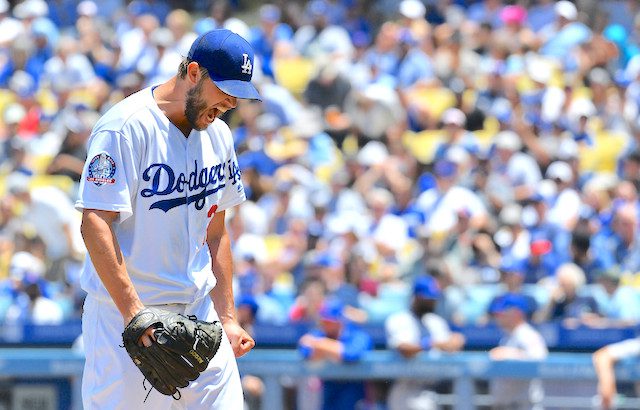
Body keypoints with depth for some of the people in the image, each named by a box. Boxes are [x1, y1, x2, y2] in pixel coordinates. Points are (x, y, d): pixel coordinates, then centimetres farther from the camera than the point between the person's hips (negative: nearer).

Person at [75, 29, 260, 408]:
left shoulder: (219, 136, 11)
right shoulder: (126, 128, -14)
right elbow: (95, 224, -20)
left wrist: (227, 317, 14)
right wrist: (134, 313, -25)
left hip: (198, 310, 7)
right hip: (122, 310, -7)